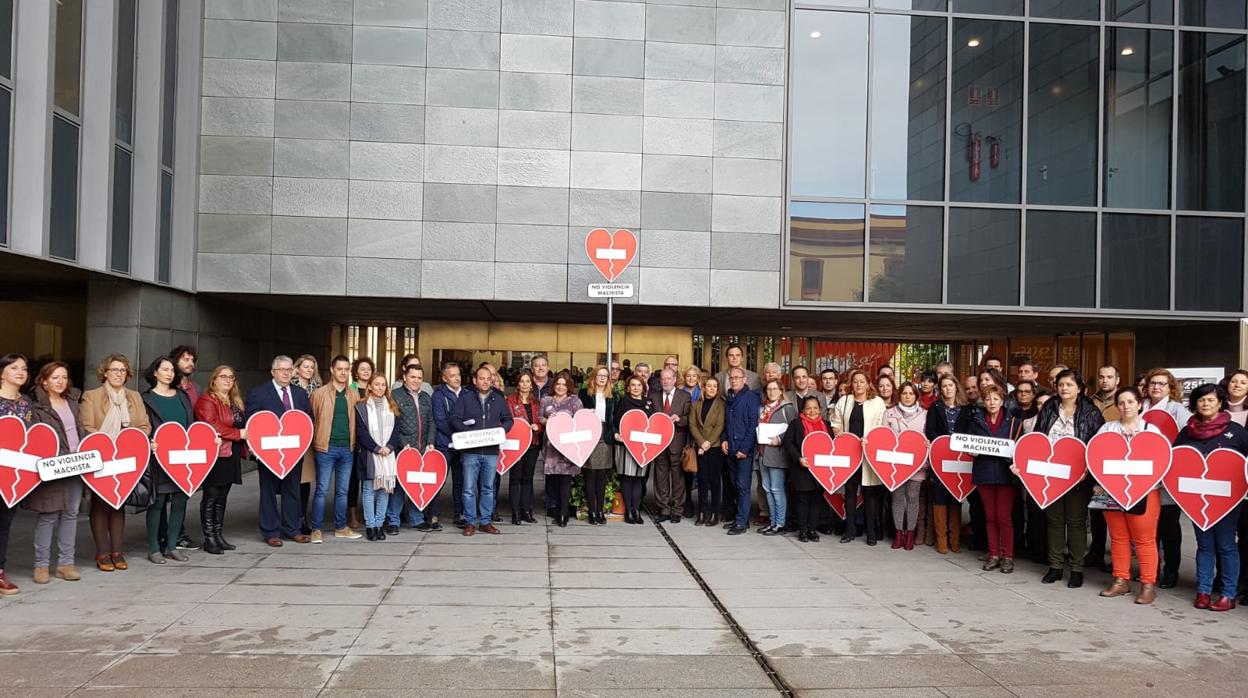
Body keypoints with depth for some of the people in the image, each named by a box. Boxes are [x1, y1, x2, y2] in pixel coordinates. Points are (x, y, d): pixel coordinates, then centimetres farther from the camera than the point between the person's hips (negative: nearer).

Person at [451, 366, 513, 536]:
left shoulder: (499, 399, 12)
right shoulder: (465, 398, 5)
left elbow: (508, 420, 14)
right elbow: (455, 419, -2)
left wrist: (500, 430, -7)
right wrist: (468, 432, -18)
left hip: (491, 451, 2)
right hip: (470, 450, -2)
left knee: (488, 488, 8)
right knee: (469, 488, -1)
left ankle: (485, 521, 16)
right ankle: (470, 522, 7)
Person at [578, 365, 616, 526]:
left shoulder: (612, 395, 12)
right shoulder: (584, 393, 3)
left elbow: (614, 418, 12)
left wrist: (615, 433, 0)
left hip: (606, 438, 3)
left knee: (602, 476, 6)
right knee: (590, 474, 0)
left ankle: (601, 510, 12)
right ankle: (591, 511, 5)